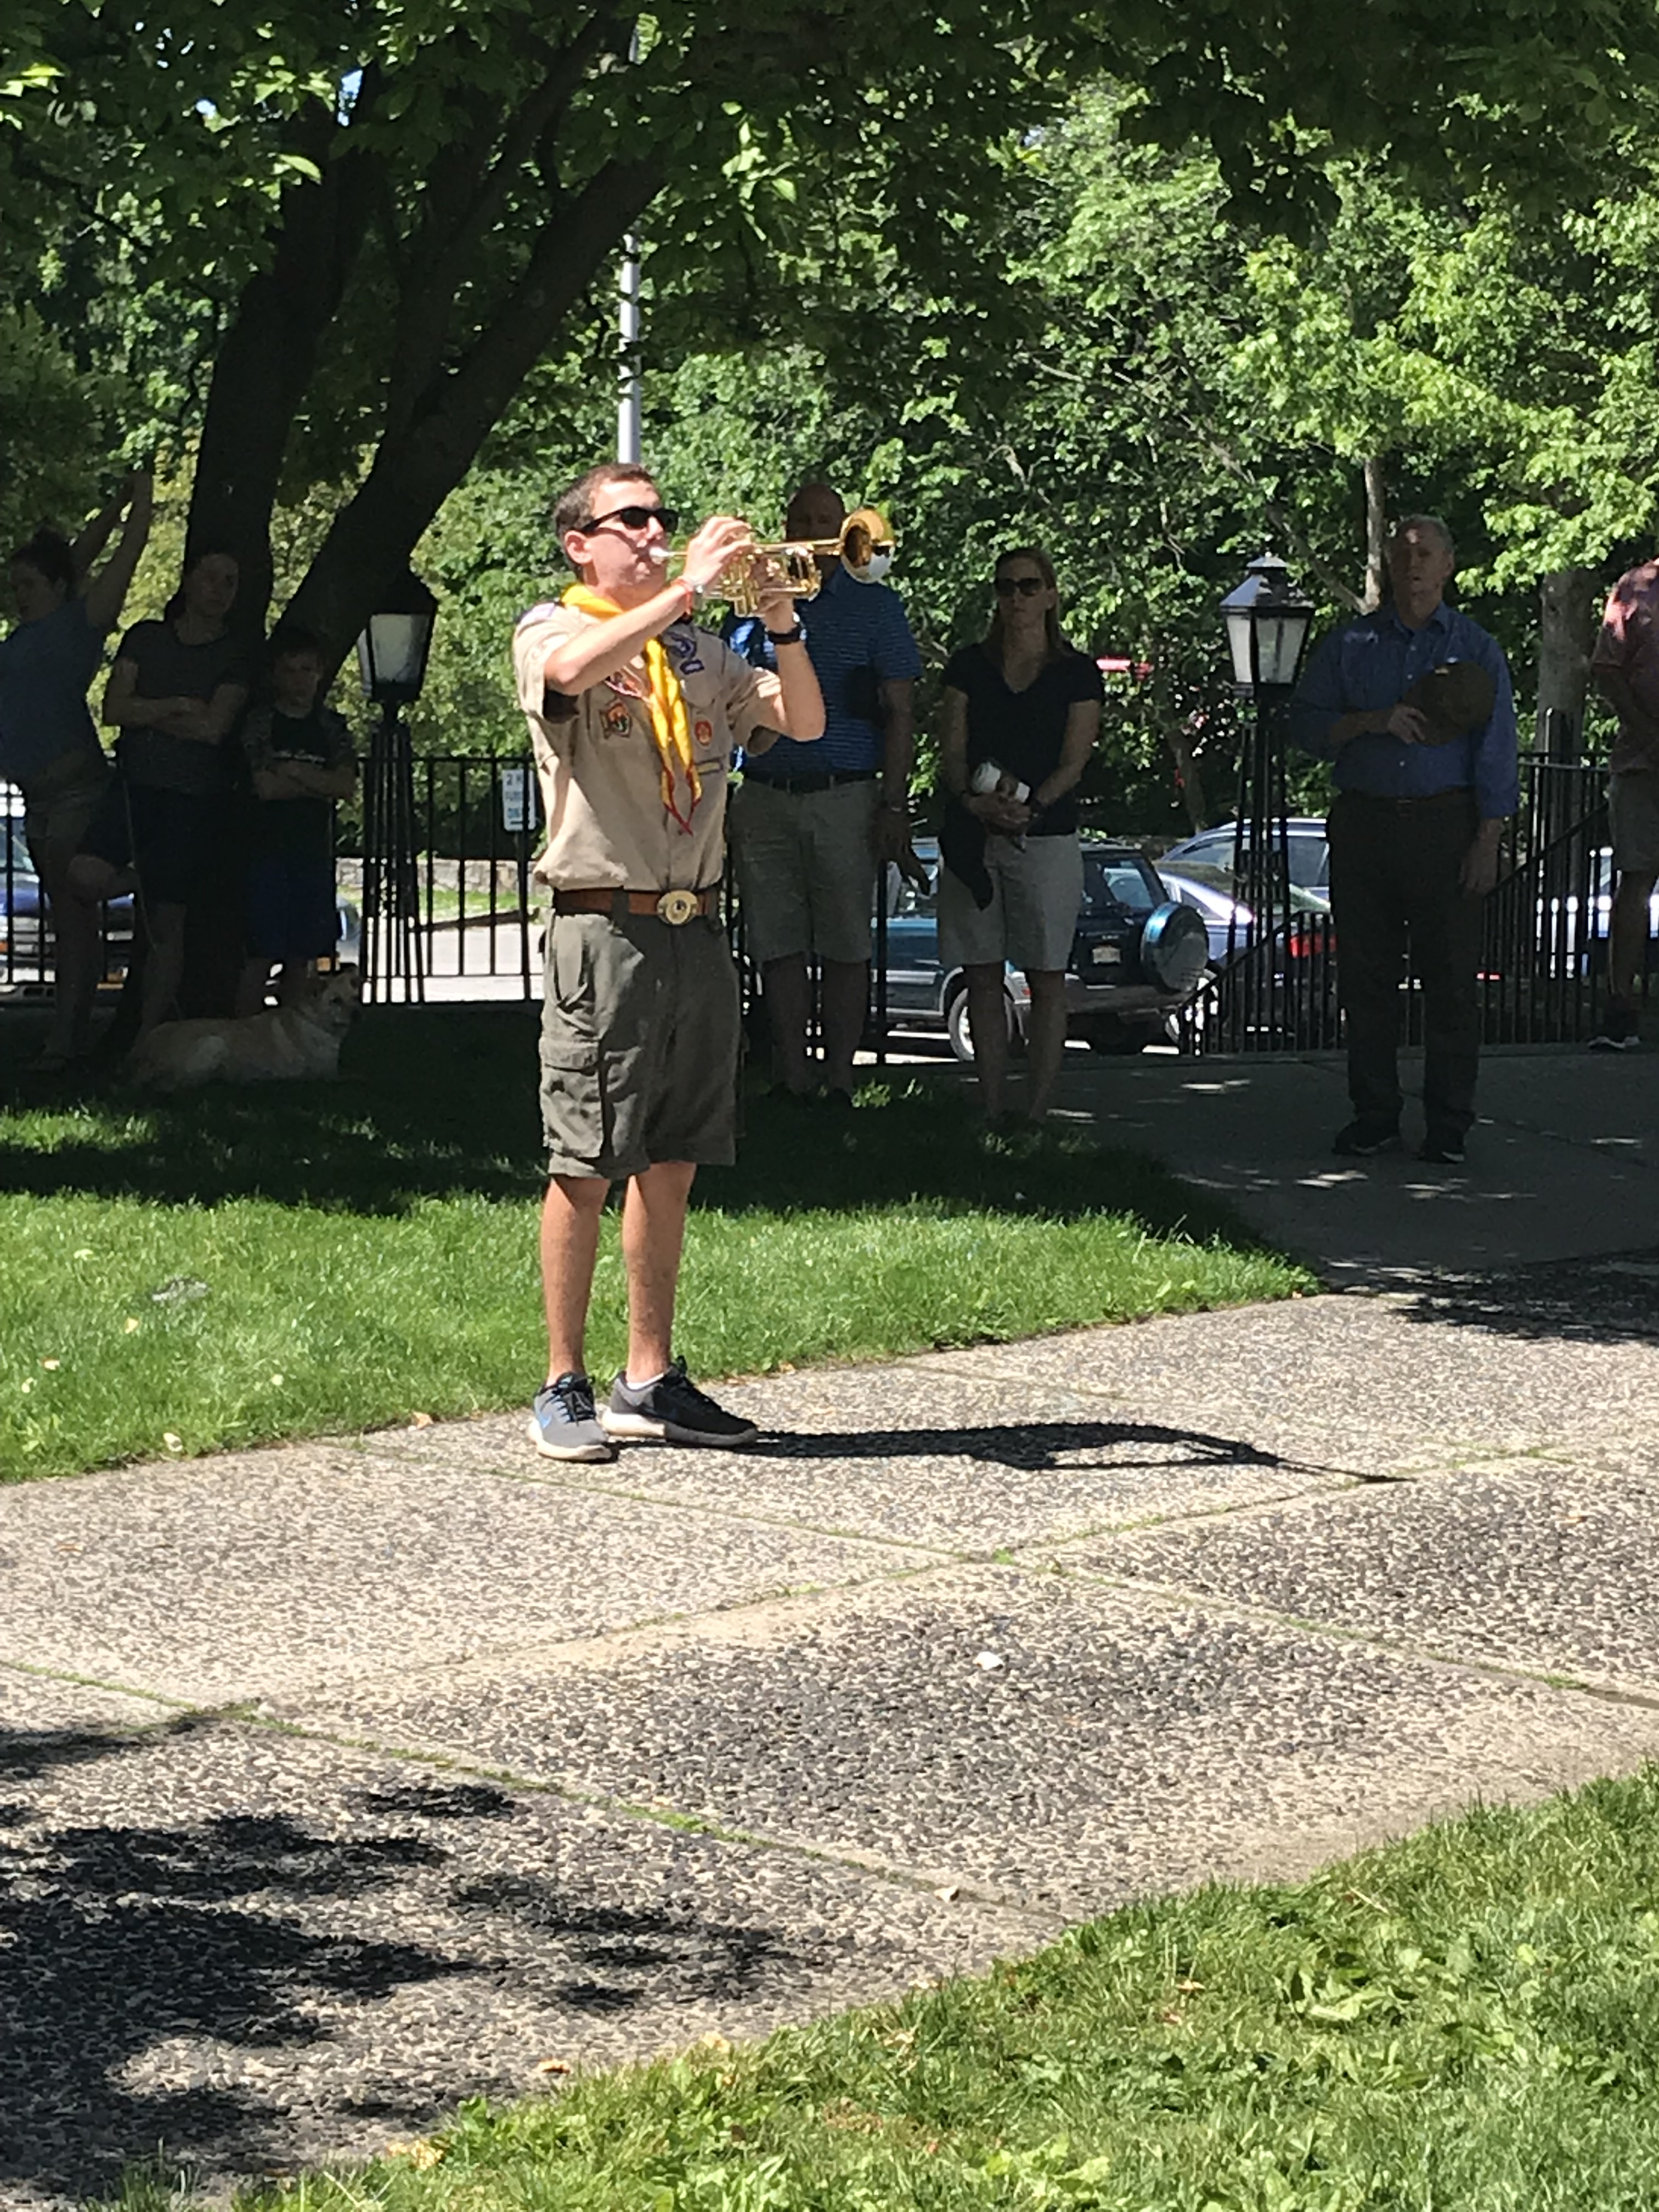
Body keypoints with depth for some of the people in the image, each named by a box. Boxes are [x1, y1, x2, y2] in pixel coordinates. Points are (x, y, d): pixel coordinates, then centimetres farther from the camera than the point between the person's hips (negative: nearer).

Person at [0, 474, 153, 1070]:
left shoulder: (80, 621, -4)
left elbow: (128, 551, -2)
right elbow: (79, 555, 29)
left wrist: (142, 495, 11)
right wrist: (119, 502, 30)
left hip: (75, 787, -8)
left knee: (74, 912, -9)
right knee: (65, 913, 7)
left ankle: (64, 1039, -13)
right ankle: (72, 1035, 8)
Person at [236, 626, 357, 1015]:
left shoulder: (331, 727, 11)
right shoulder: (260, 723, 0)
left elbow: (348, 786, -3)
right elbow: (265, 785, -12)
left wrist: (295, 772, -12)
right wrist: (320, 783, -5)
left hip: (314, 854, 4)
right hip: (268, 851, -4)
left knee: (301, 958, 6)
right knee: (261, 956, -8)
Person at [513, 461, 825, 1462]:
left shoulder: (700, 653, 17)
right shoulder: (551, 631, 1)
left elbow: (804, 722, 8)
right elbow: (573, 670, -24)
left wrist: (781, 617, -6)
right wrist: (687, 588, -24)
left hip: (697, 930, 6)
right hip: (607, 928, -6)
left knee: (670, 1165, 9)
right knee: (586, 1166, -4)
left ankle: (651, 1382, 16)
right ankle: (566, 1387, 4)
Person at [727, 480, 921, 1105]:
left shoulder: (874, 604, 5)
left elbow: (900, 714, 2)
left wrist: (894, 805, -6)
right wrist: (722, 801, 4)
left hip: (845, 797, -3)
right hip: (764, 796, 3)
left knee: (845, 946, -1)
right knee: (778, 946, 2)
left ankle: (840, 1082, 4)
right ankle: (792, 1082, 7)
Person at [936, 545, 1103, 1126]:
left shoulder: (1077, 674, 5)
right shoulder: (969, 666, 11)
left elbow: (1073, 763, -3)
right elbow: (951, 752, 5)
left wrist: (1027, 806, -19)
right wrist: (976, 801, -14)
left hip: (1046, 834, -2)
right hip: (971, 838, 2)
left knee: (1045, 977, -2)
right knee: (982, 976, 3)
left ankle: (1038, 1114, 0)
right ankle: (990, 1115, 7)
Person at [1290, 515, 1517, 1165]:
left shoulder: (1476, 650, 7)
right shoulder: (1350, 644, 11)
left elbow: (1495, 752, 3)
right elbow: (1305, 724, 6)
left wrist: (1487, 842, -5)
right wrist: (1372, 722, -11)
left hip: (1445, 825, -2)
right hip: (1363, 821, 2)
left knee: (1450, 977, -2)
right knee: (1365, 976, 4)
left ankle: (1448, 1127, 5)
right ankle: (1373, 1117, 13)